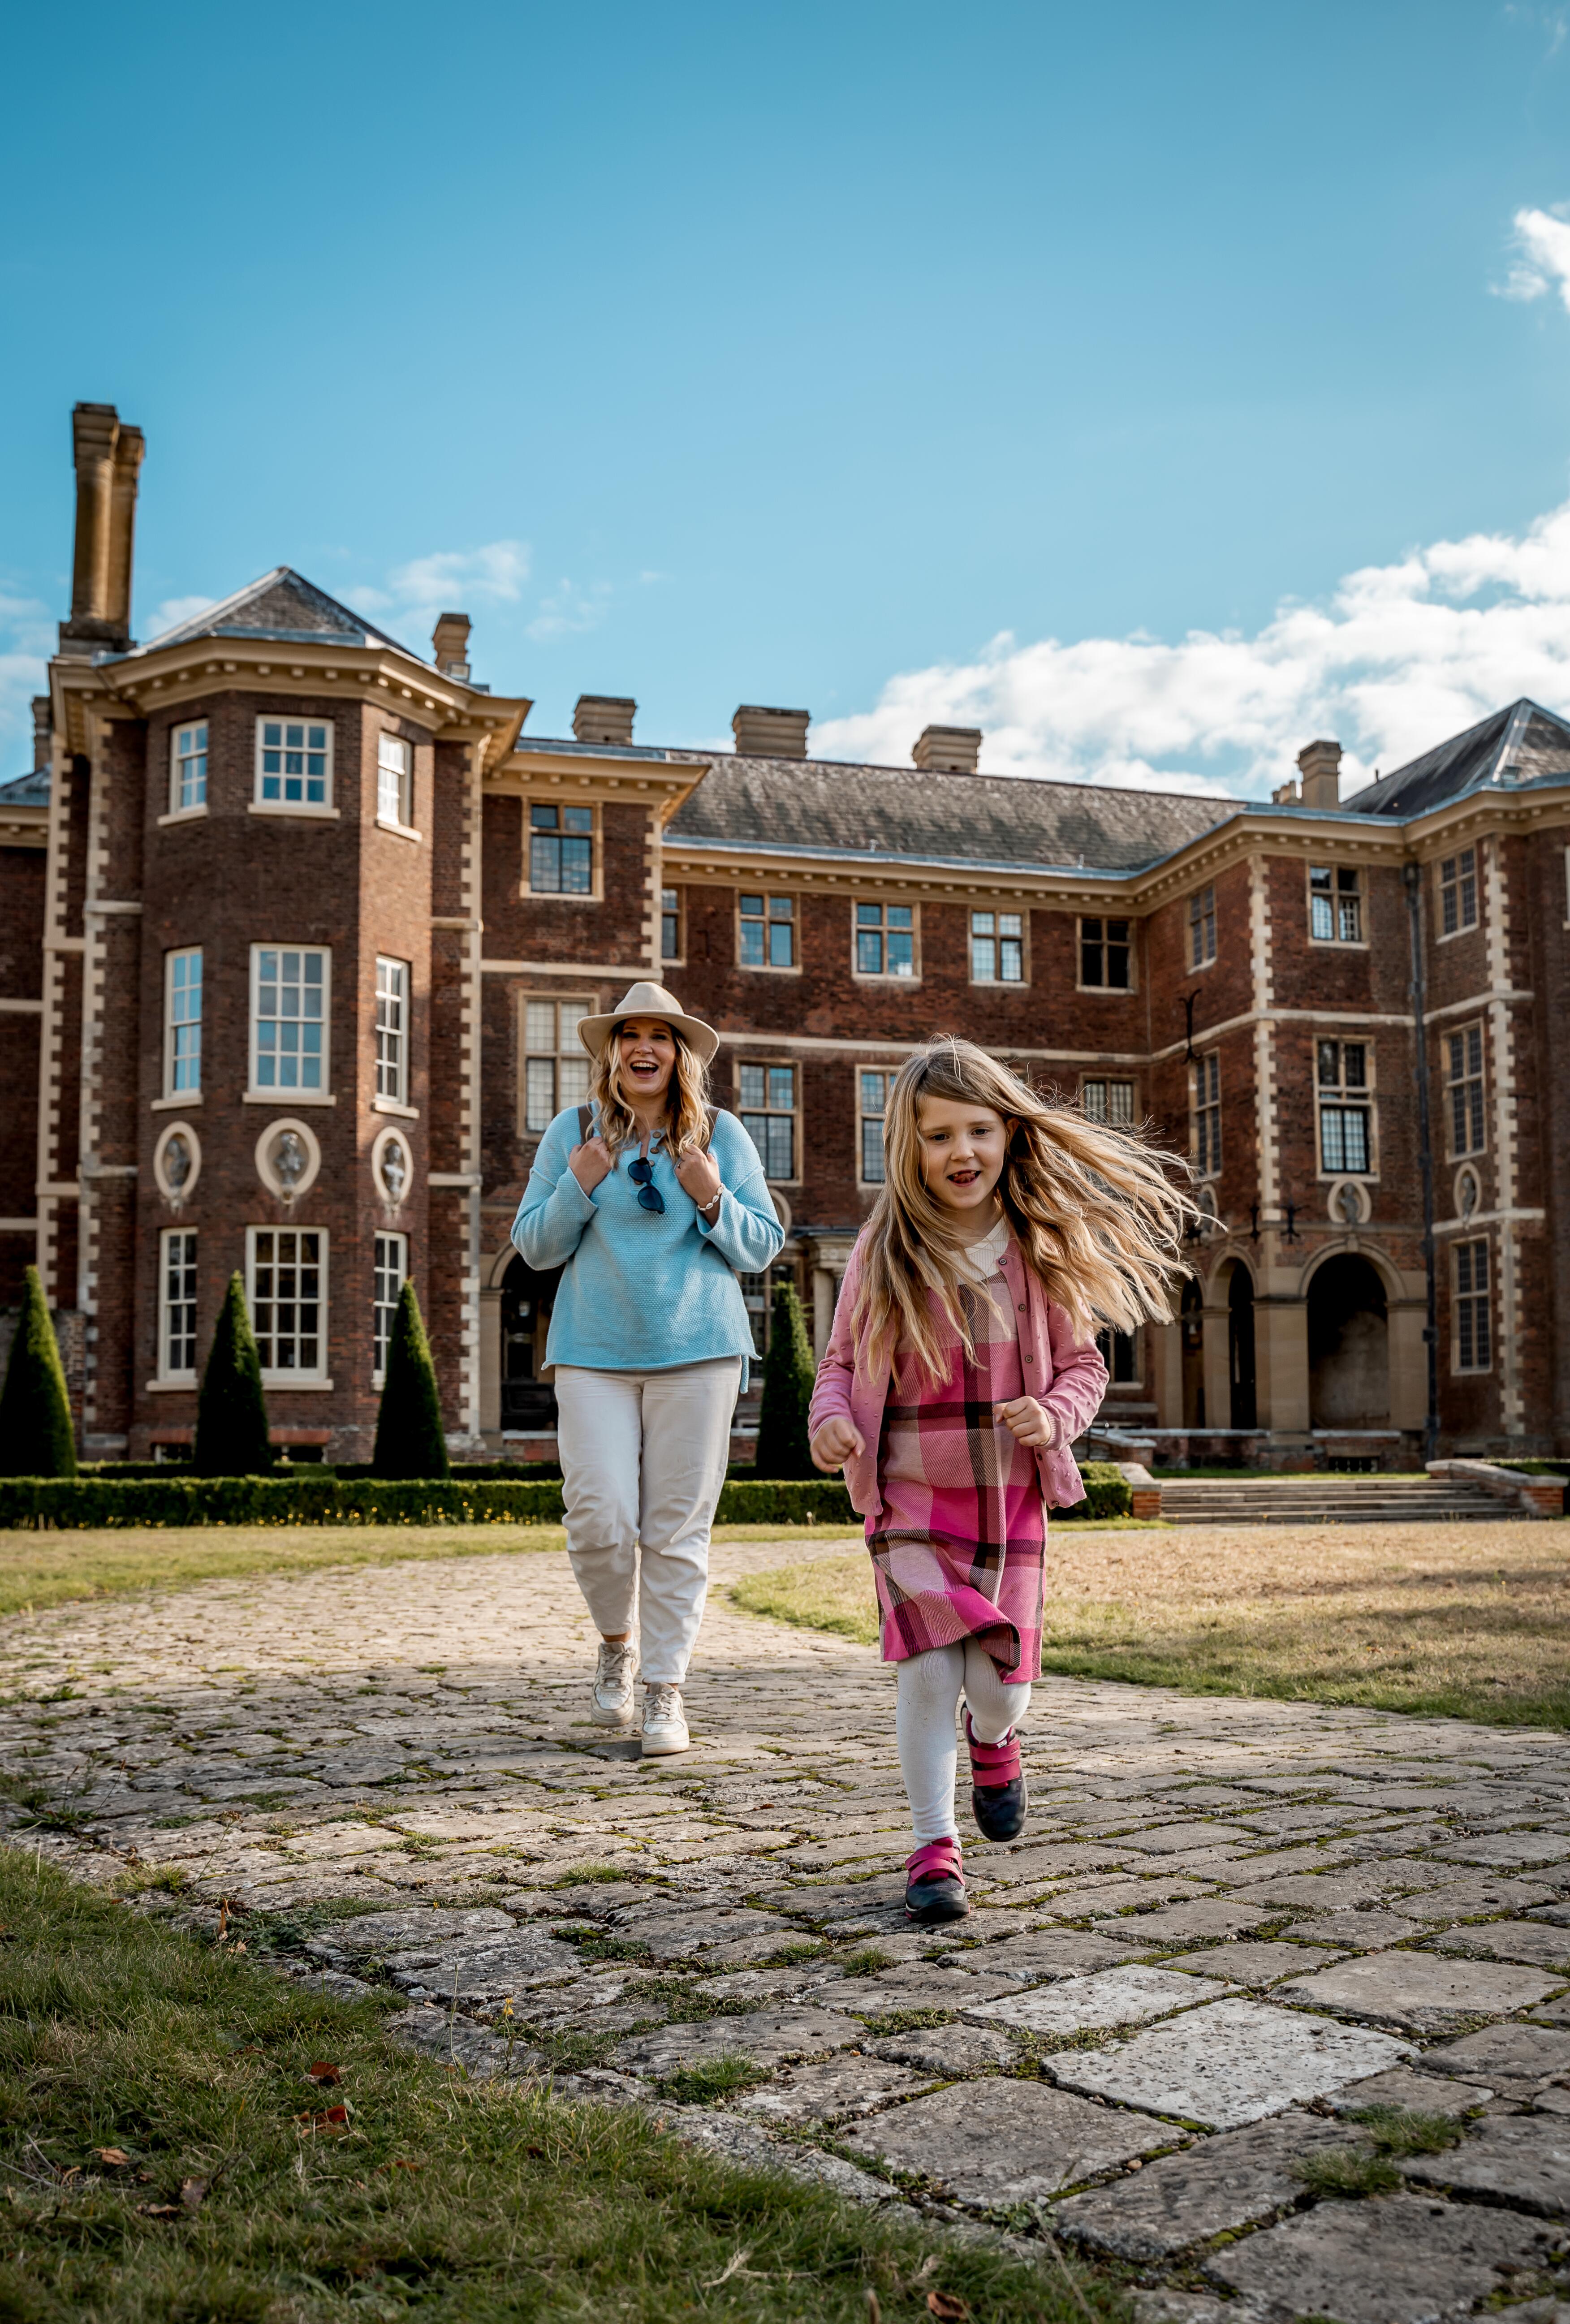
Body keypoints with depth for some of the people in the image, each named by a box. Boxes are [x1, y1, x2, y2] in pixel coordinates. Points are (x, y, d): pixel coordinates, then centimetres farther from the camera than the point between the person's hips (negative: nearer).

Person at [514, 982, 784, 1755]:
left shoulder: (721, 1135, 6)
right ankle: (617, 1643, 23)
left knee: (677, 1529, 1)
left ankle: (666, 1690, 12)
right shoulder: (573, 1132, 7)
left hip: (696, 1352, 0)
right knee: (600, 1519, -7)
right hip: (594, 1351, 0)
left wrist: (713, 1203, -11)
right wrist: (578, 1188, -9)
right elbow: (534, 1246, 8)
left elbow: (763, 1247, 7)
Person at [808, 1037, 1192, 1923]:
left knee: (998, 1685, 2)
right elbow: (842, 1361, 4)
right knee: (930, 1670, -12)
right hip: (912, 1499, -1)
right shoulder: (885, 1249, -4)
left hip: (1012, 1497, 1)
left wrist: (1054, 1416, -15)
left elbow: (1083, 1363, 6)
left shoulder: (1043, 1249, -2)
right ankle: (935, 1845, 7)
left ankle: (993, 1737, 40)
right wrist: (830, 1419, -16)